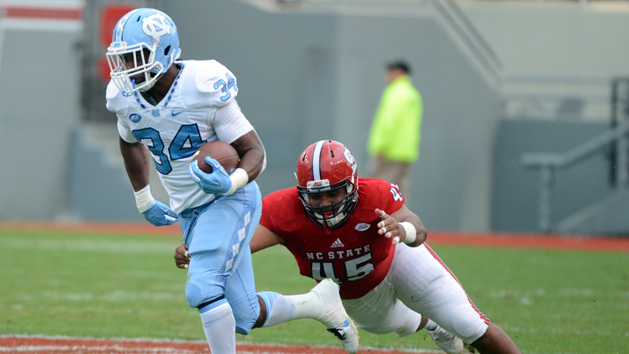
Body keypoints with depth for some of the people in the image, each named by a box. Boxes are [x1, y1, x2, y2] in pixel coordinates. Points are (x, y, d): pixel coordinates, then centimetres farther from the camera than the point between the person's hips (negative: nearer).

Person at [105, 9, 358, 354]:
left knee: (202, 289, -26)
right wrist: (144, 202, 24)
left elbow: (254, 151, -16)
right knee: (243, 318, 6)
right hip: (188, 211, 6)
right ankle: (318, 303, 31)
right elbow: (130, 142, 21)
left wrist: (232, 183, -36)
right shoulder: (125, 96, -4)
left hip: (230, 200, -6)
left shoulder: (204, 87, -21)